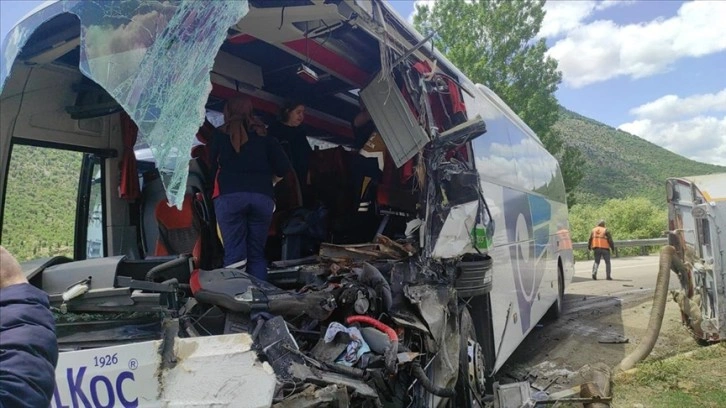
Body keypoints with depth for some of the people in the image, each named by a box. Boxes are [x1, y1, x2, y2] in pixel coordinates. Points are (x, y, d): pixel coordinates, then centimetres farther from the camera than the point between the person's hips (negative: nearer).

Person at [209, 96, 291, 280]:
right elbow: (283, 168, 10)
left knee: (234, 254, -3)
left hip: (229, 196, -2)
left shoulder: (221, 134, 13)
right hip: (262, 197, 2)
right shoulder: (264, 135, 15)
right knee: (257, 254, 9)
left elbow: (213, 166, 19)